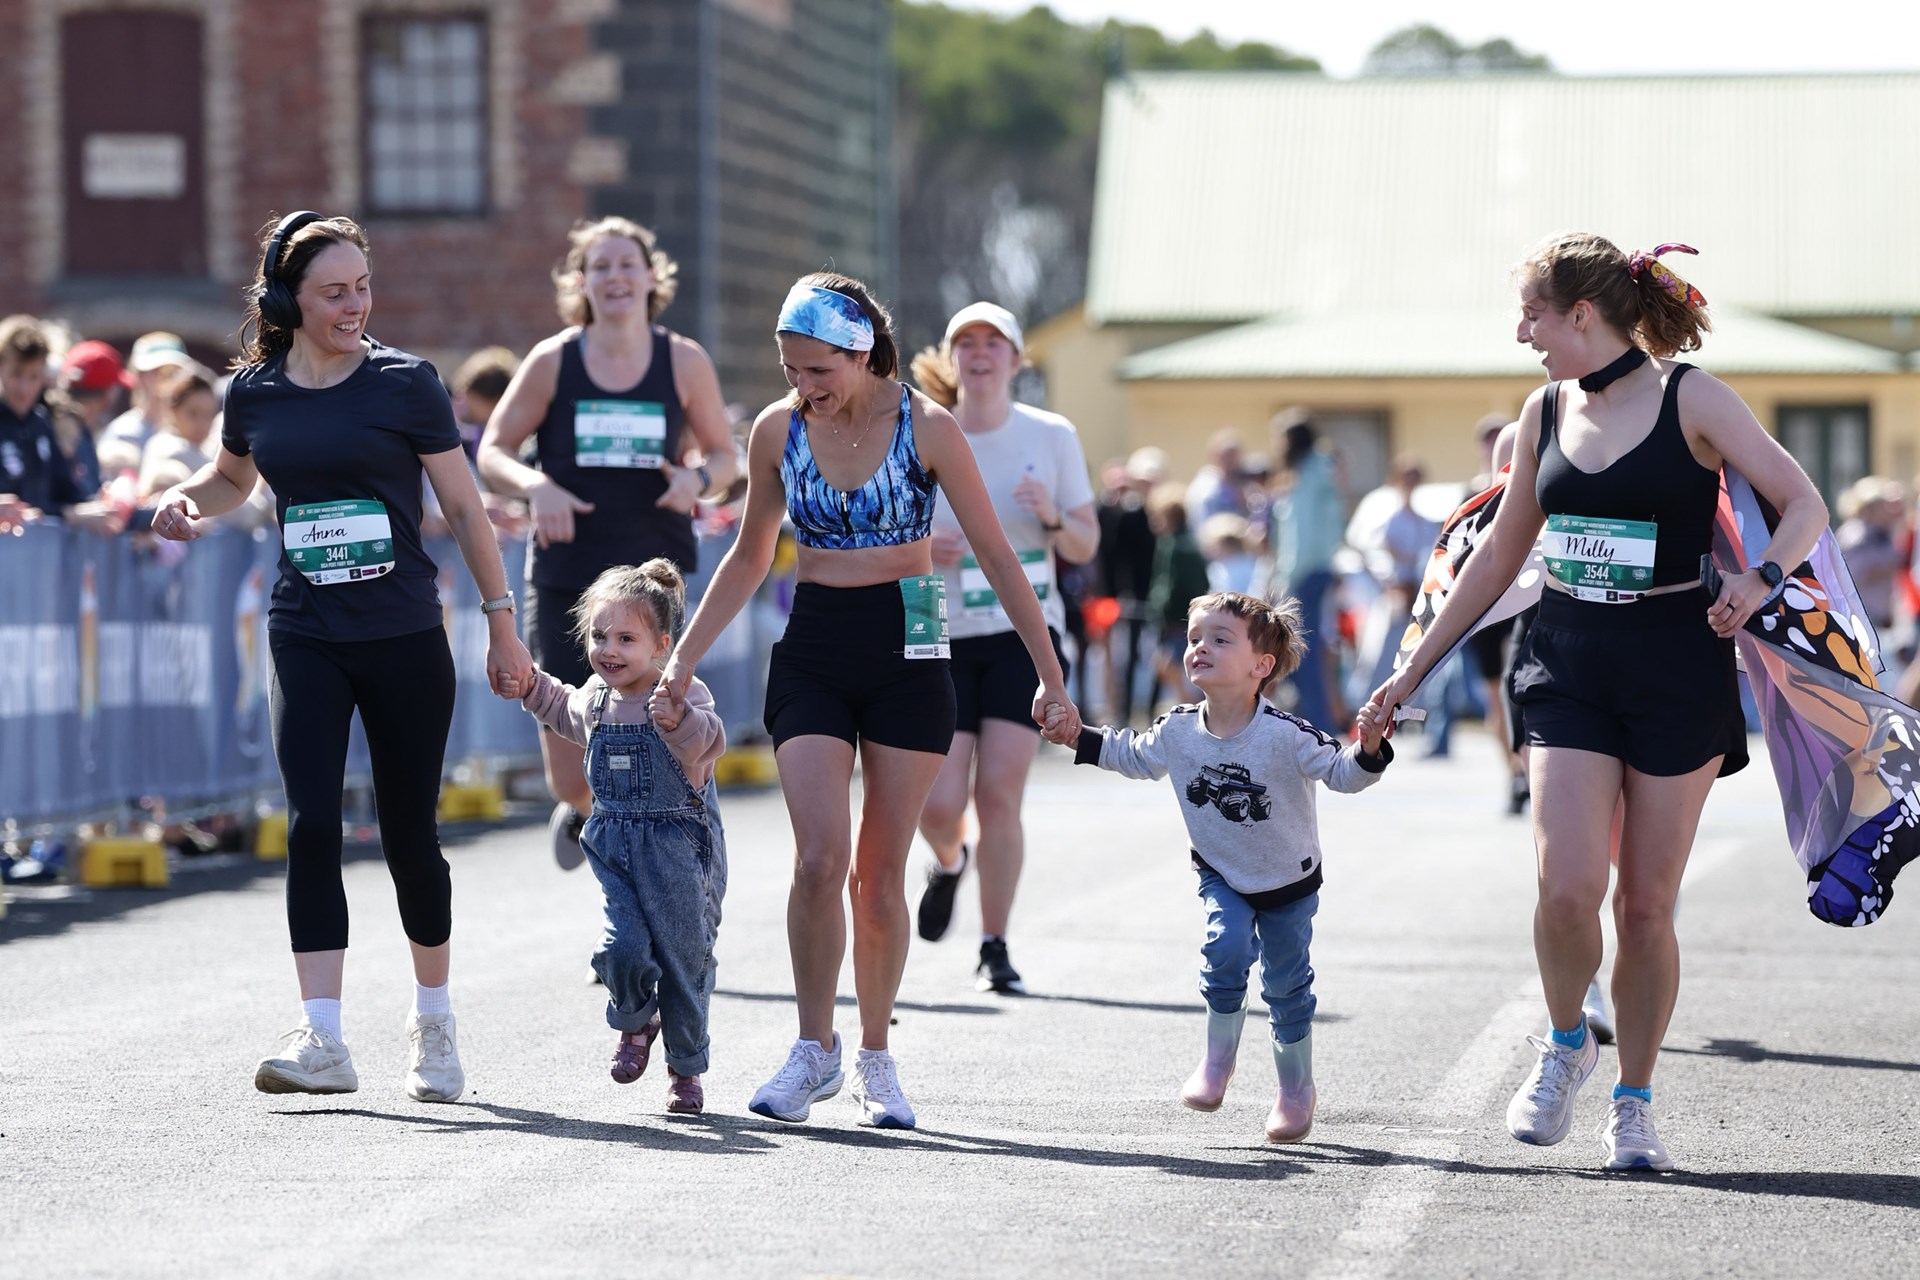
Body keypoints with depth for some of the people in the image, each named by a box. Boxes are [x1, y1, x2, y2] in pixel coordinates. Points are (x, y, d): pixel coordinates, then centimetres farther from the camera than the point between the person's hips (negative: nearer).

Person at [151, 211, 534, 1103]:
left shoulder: (405, 384, -4)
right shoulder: (255, 392, 4)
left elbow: (464, 507, 1)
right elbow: (233, 477, 24)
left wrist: (501, 624, 0)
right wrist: (186, 500, 2)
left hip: (404, 636, -2)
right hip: (306, 639, 2)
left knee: (409, 833, 6)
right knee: (311, 827, -11)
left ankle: (433, 1021, 25)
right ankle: (321, 1039, -16)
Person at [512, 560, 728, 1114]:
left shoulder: (682, 696, -15)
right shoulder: (597, 697, 5)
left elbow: (708, 741, -36)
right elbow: (566, 713, 31)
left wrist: (677, 720, -54)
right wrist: (532, 685, 17)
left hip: (677, 849, -4)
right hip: (615, 849, 4)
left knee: (684, 959, 5)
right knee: (623, 949, -11)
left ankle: (686, 1067, 23)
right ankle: (636, 1022, 21)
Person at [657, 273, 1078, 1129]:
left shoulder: (926, 428, -8)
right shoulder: (777, 431, 0)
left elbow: (995, 555, -2)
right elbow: (749, 557, 14)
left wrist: (1048, 673, -4)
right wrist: (684, 658, 10)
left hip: (907, 655, -2)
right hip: (812, 654, 2)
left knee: (879, 873, 1)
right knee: (820, 858, -14)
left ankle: (874, 1059, 16)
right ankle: (814, 1050, 0)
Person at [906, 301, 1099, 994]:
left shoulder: (1052, 437, 1)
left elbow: (1085, 547, 5)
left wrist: (1053, 519, -16)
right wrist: (921, 551, -14)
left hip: (1025, 632, -1)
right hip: (942, 637, 1)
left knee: (999, 793, -10)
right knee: (938, 805, -6)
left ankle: (995, 949, 5)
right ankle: (950, 862, 32)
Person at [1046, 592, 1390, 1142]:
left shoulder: (1284, 735, -27)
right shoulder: (1178, 731, -13)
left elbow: (1340, 772, -22)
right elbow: (1133, 756, 7)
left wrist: (1367, 751, -41)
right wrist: (1080, 740, 1)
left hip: (1289, 882, -2)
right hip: (1222, 875, 2)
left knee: (1286, 985, 6)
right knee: (1227, 947, -23)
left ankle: (1296, 1088, 25)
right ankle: (1218, 1058, -2)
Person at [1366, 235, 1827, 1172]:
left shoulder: (1690, 400, -6)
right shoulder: (1547, 411, 8)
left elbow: (1805, 506, -8)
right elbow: (1502, 552, 18)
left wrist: (1758, 580, -29)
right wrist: (1414, 668, 18)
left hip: (1677, 668, -3)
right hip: (1570, 663, 3)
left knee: (1646, 906, 1)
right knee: (1566, 889, -14)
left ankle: (1633, 1104, 17)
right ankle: (1566, 1043, 14)